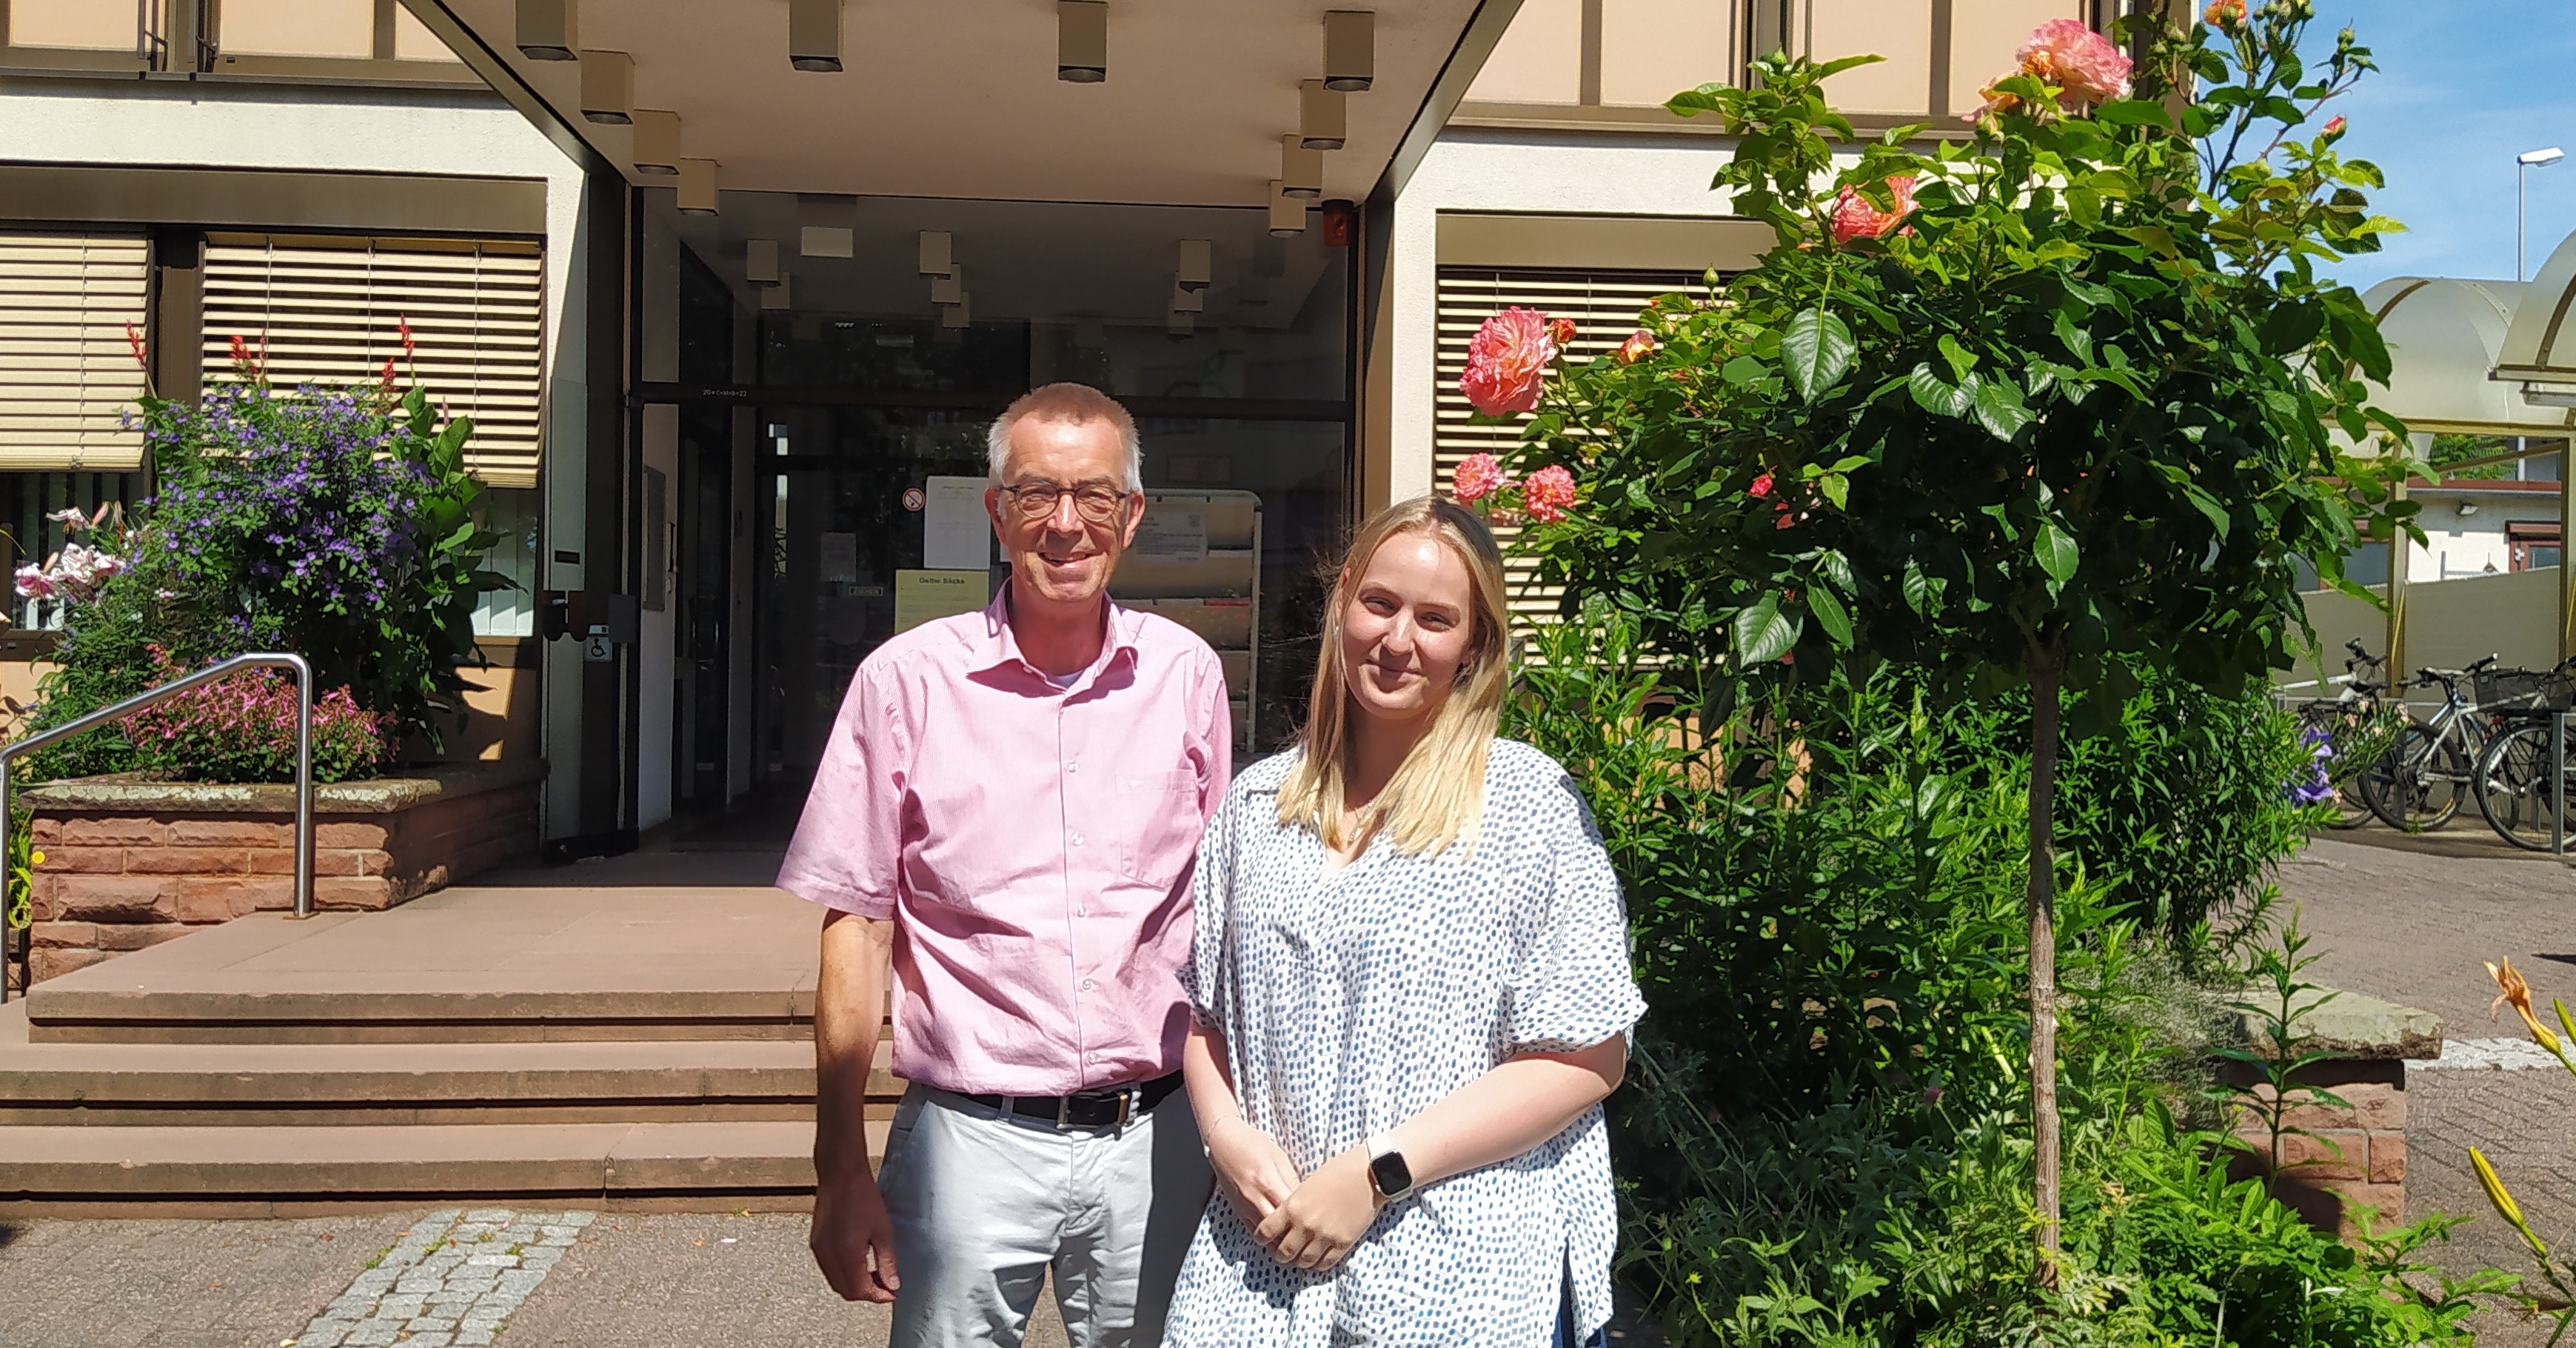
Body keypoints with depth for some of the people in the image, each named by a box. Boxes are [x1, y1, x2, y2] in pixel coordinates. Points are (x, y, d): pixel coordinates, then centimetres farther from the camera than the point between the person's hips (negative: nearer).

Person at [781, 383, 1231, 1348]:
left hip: (1154, 1139, 2)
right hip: (971, 1138, -2)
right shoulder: (907, 680, -5)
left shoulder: (1186, 674, 2)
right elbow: (856, 931, -3)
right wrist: (841, 1173, -4)